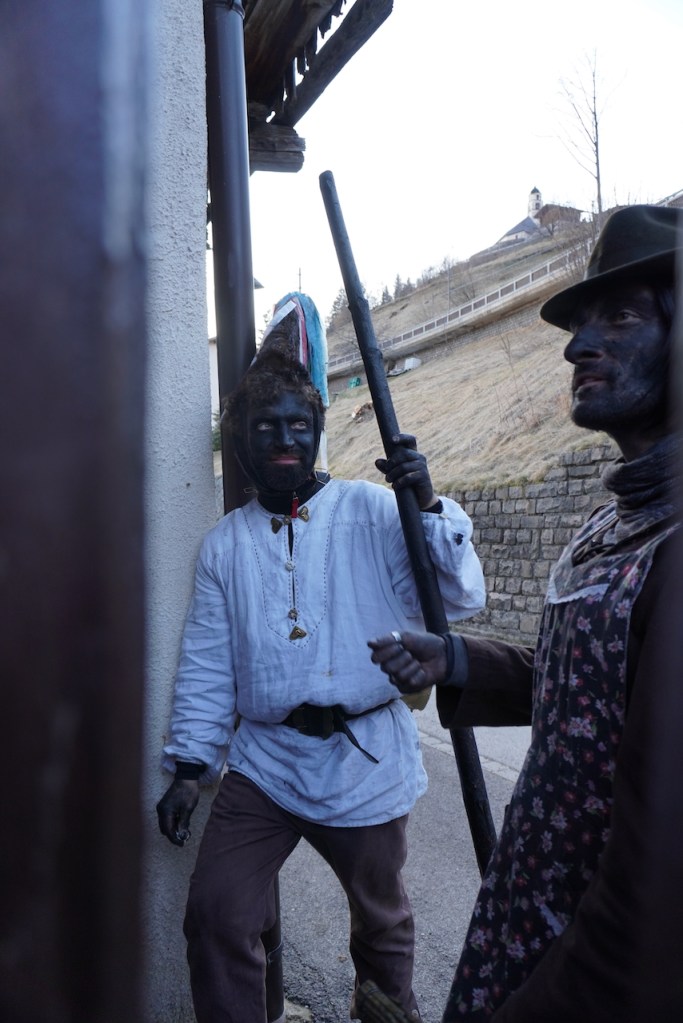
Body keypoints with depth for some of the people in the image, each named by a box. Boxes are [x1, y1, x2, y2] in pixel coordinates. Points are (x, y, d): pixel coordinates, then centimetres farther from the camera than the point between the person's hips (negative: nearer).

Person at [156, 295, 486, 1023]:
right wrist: (189, 764, 3)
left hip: (366, 760, -1)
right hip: (265, 764, 2)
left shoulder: (371, 511, -5)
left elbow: (459, 599, -11)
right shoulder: (225, 544, 4)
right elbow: (208, 664, 7)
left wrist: (427, 506, -23)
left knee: (380, 921, 18)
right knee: (214, 918, -2)